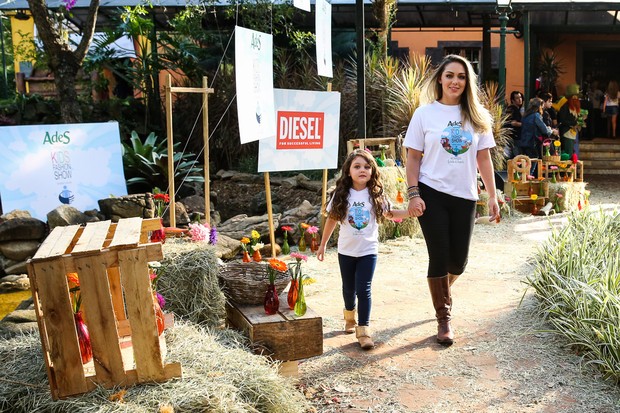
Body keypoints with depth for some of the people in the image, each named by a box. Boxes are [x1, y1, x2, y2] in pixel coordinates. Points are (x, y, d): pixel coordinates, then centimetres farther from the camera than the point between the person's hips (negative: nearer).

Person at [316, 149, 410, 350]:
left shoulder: (376, 195, -5)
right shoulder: (341, 195, -5)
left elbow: (389, 213, 7)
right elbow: (331, 220, 3)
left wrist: (410, 211, -8)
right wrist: (323, 244, 8)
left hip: (368, 250, -1)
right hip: (346, 250, 1)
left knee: (364, 289, -9)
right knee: (349, 288, 16)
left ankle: (363, 329, -1)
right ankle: (349, 316, 44)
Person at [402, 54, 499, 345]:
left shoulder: (477, 116, 6)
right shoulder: (425, 114, 0)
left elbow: (483, 158, 8)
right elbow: (413, 158, 0)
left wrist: (492, 196, 4)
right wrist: (413, 194, -9)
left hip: (465, 196, 3)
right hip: (432, 194, -3)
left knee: (458, 261, 7)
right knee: (439, 257, -2)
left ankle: (443, 291, 42)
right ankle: (443, 318, 16)